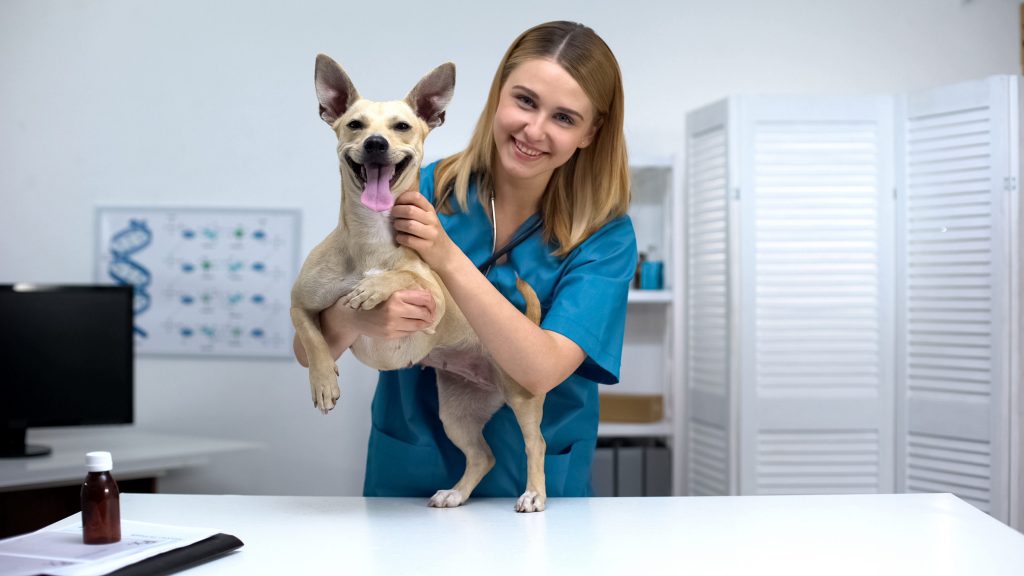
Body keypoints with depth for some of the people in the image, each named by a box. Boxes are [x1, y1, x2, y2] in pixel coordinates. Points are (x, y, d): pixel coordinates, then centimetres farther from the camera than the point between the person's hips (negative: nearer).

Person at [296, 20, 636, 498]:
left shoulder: (604, 237, -7)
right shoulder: (418, 192, -7)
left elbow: (541, 371, -20)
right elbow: (310, 348, -8)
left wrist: (447, 258, -27)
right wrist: (354, 320, -30)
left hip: (537, 488, -1)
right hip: (407, 478, 1)